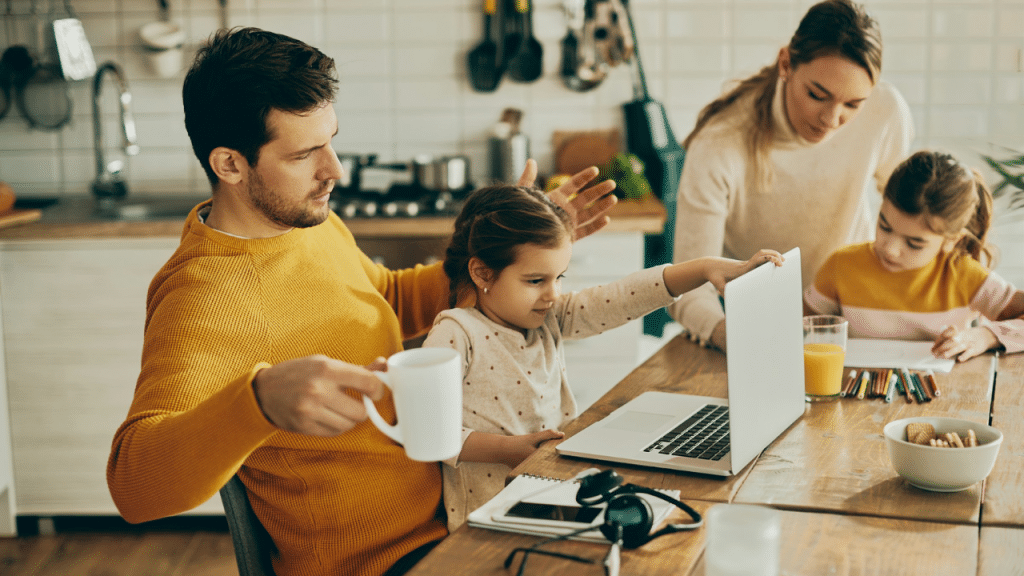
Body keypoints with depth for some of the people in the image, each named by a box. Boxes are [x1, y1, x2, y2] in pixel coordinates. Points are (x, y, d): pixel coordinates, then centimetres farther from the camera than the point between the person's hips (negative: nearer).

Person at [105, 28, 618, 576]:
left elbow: (394, 299, 24)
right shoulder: (205, 299, -24)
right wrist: (261, 399, -53)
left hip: (441, 507, 9)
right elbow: (134, 481, -36)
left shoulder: (313, 223, 5)